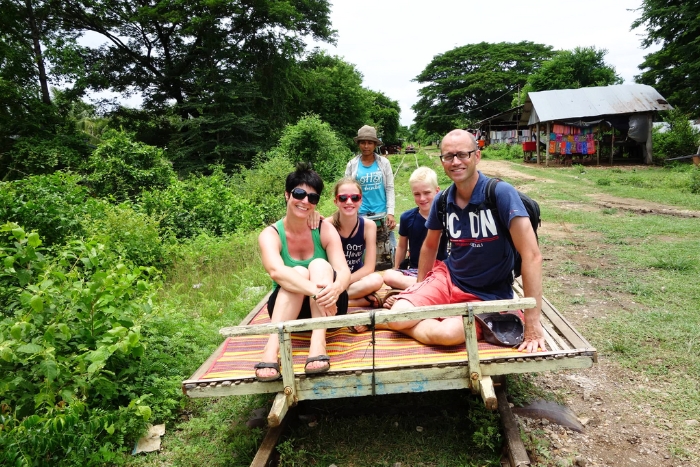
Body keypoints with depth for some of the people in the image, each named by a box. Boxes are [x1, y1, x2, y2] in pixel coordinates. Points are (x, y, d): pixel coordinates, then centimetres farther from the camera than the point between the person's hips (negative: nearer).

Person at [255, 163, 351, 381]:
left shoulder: (325, 229, -6)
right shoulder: (270, 234, -10)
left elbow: (344, 271, -19)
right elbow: (276, 271, -31)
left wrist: (334, 288, -43)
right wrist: (315, 290, -48)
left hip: (326, 307, 1)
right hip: (288, 310, -1)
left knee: (320, 265, -26)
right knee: (299, 271, -29)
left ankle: (318, 344, -43)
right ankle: (271, 350, -44)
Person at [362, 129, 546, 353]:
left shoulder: (501, 193, -20)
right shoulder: (442, 200, -3)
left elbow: (532, 255, -24)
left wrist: (532, 322, -24)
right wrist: (420, 287, 21)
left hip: (487, 295, -3)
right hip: (448, 278, 3)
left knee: (449, 333, -32)